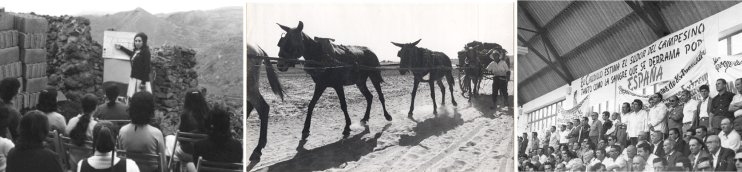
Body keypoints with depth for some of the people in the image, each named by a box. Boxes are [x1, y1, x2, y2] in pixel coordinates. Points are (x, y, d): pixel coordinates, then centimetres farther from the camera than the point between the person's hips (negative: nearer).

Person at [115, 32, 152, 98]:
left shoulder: (145, 52, -13)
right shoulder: (136, 51, 11)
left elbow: (147, 68, -16)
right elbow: (132, 54, 37)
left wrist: (144, 82, -19)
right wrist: (121, 48, 48)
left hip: (141, 79, -8)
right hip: (134, 78, 8)